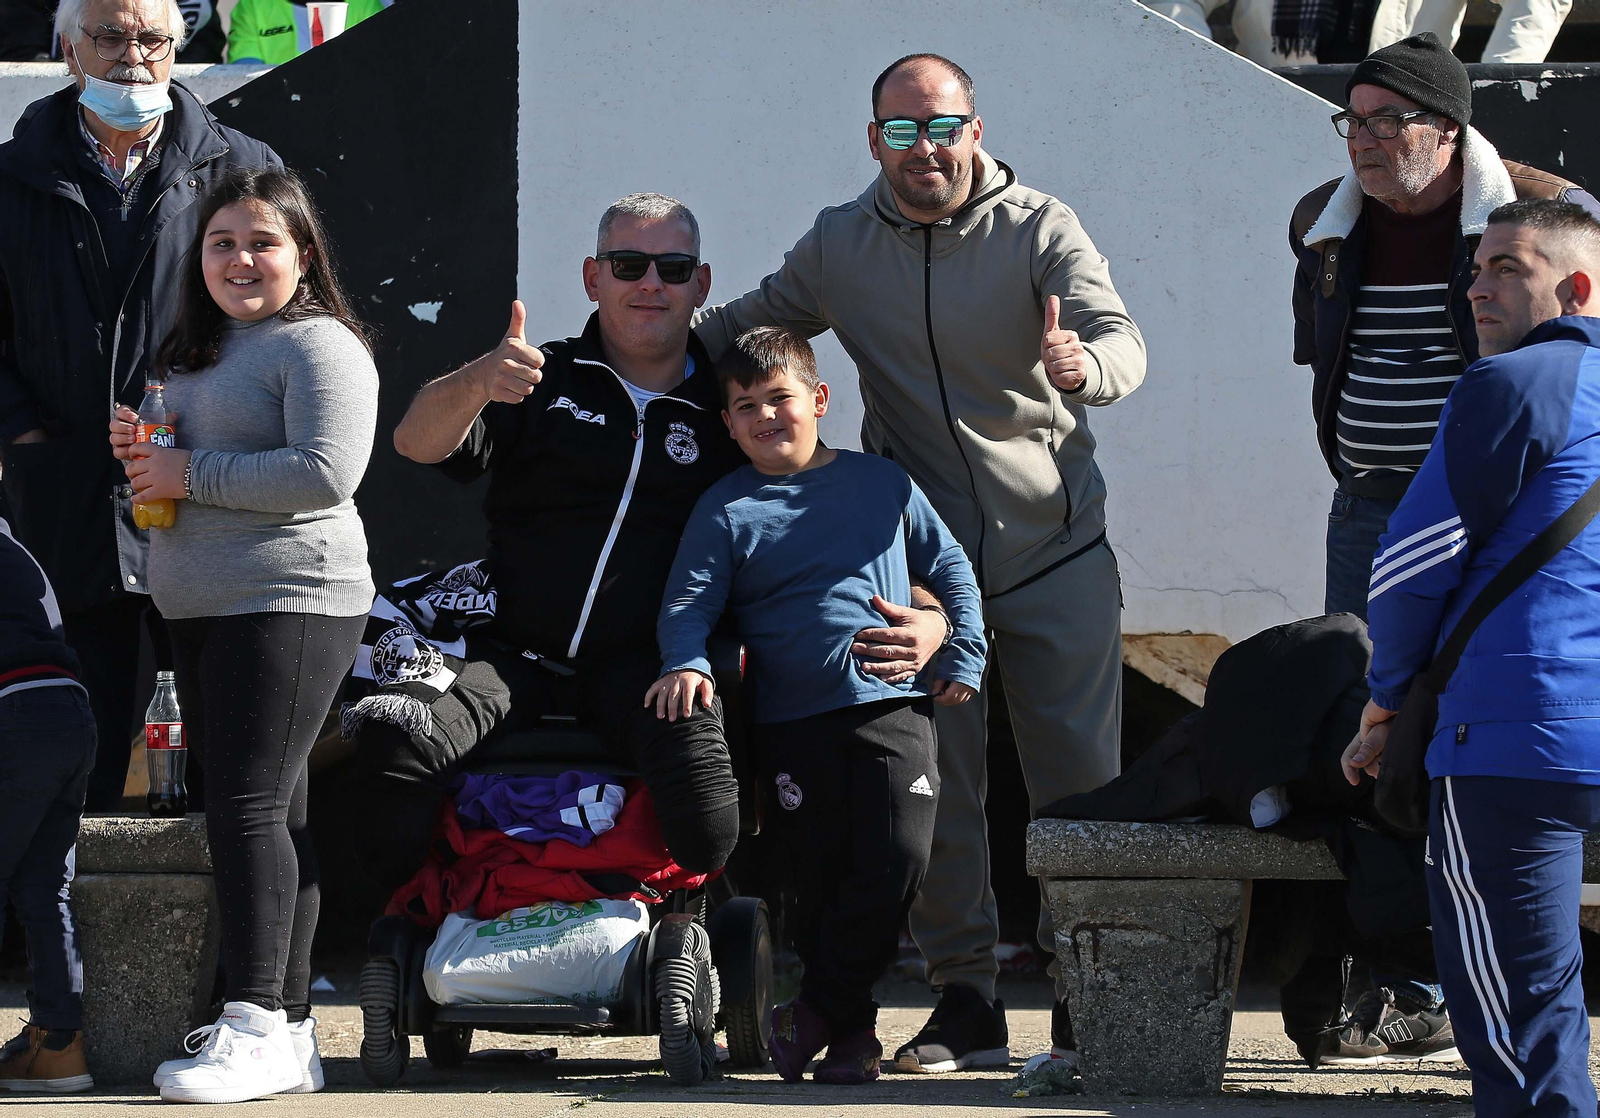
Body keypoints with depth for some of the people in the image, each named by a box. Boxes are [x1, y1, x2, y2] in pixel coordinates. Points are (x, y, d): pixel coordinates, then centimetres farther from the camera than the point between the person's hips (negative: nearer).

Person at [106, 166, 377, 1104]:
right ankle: (291, 1032, 10)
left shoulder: (319, 346, -7)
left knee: (251, 803, -14)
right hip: (201, 607, 9)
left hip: (290, 600, -9)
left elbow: (325, 472, -20)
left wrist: (189, 474, -14)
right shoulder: (198, 352, 21)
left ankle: (259, 1027, -15)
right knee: (268, 813, 8)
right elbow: (174, 459, 33)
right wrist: (140, 454, 9)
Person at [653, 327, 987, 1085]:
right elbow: (689, 601, 1)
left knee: (898, 861, -15)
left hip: (893, 706, 0)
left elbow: (950, 569, 18)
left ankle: (818, 1009, -6)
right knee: (819, 876, -1)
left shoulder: (881, 483, 11)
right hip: (793, 721, 0)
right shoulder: (726, 509, 7)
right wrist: (685, 664, -18)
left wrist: (964, 656, 9)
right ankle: (852, 1030, 10)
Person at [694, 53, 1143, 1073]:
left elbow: (1122, 340, -21)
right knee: (936, 778, 1)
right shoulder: (838, 247, 3)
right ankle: (967, 998, 8)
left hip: (1055, 550, -2)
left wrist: (1080, 366, -44)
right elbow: (750, 324, 19)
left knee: (1080, 777, -1)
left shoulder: (1040, 230, -7)